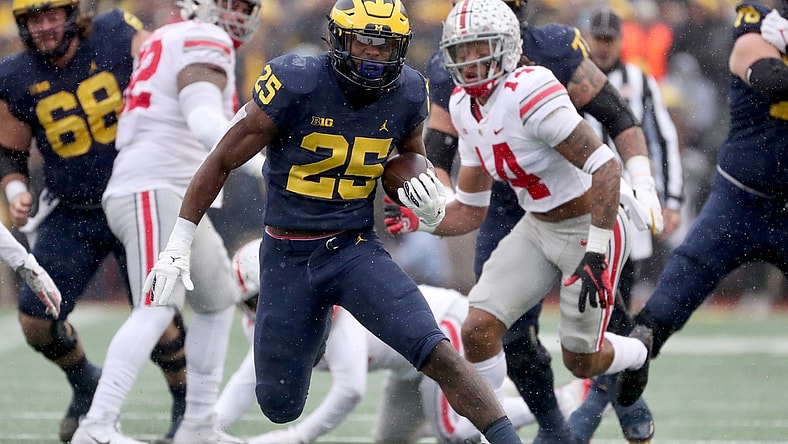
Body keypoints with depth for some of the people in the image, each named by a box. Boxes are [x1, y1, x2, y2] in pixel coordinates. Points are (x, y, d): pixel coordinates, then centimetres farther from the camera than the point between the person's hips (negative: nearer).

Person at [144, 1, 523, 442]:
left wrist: (432, 199, -6)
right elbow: (222, 161, -7)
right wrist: (178, 244, -6)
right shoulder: (296, 86, -17)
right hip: (287, 257, -1)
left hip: (357, 251, 2)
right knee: (281, 408, 8)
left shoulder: (406, 95, -4)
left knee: (438, 353, -22)